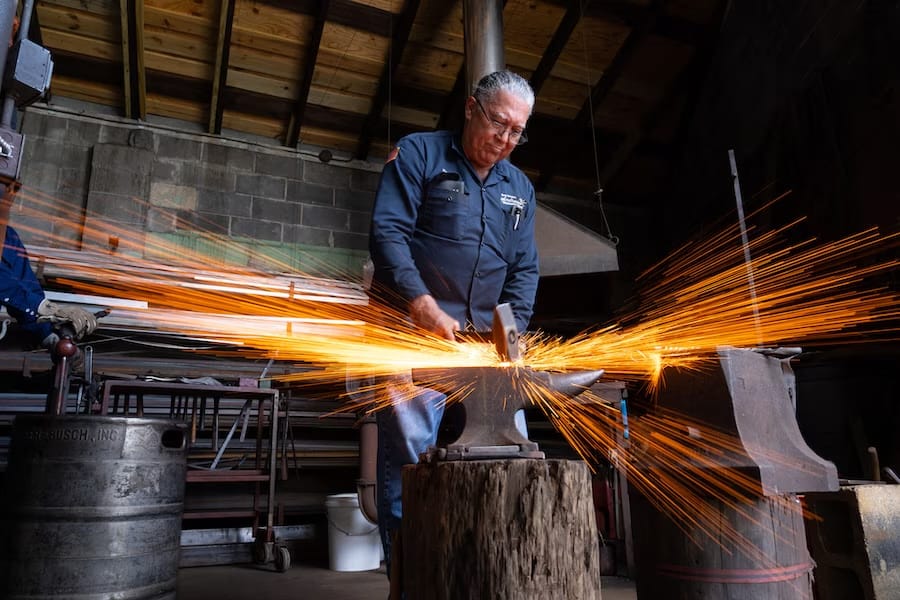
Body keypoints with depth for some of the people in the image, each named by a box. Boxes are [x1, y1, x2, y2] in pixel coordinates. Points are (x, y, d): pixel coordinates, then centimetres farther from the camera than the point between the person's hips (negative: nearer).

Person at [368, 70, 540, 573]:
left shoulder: (520, 188, 18)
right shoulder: (419, 155, 3)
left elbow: (524, 269, 14)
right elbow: (387, 231, -9)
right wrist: (422, 303, -22)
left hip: (484, 341, 5)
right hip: (415, 333, -5)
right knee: (409, 456, -8)